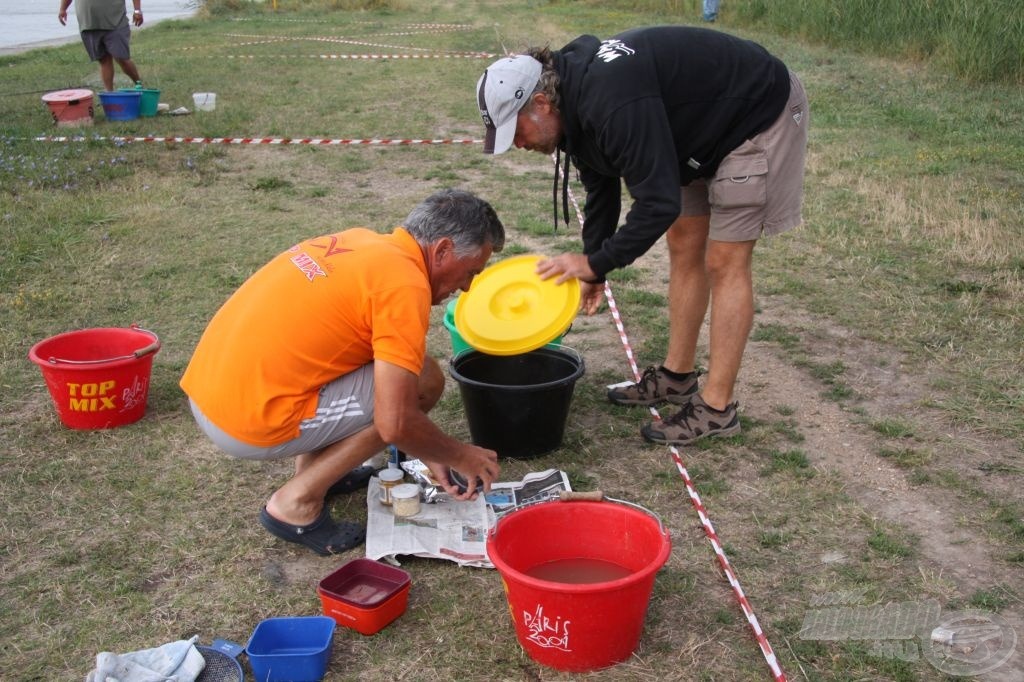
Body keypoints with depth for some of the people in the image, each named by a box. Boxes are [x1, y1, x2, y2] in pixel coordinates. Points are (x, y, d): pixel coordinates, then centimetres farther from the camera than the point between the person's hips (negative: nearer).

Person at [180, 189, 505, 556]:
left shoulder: (361, 241, 13)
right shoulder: (405, 284, -15)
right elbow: (394, 424, -19)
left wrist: (430, 454, 23)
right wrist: (459, 456, 1)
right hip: (250, 423, -9)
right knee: (424, 381, -6)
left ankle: (310, 467, 21)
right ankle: (297, 503, -1)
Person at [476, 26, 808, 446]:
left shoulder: (612, 103, -35)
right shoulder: (576, 97, -4)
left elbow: (659, 203, -34)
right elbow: (601, 189, 8)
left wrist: (596, 262, -23)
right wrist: (591, 273, 7)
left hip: (760, 113, -10)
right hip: (705, 126, 10)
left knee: (724, 263, -8)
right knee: (683, 248, 12)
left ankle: (717, 409, 2)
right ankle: (677, 377, 24)